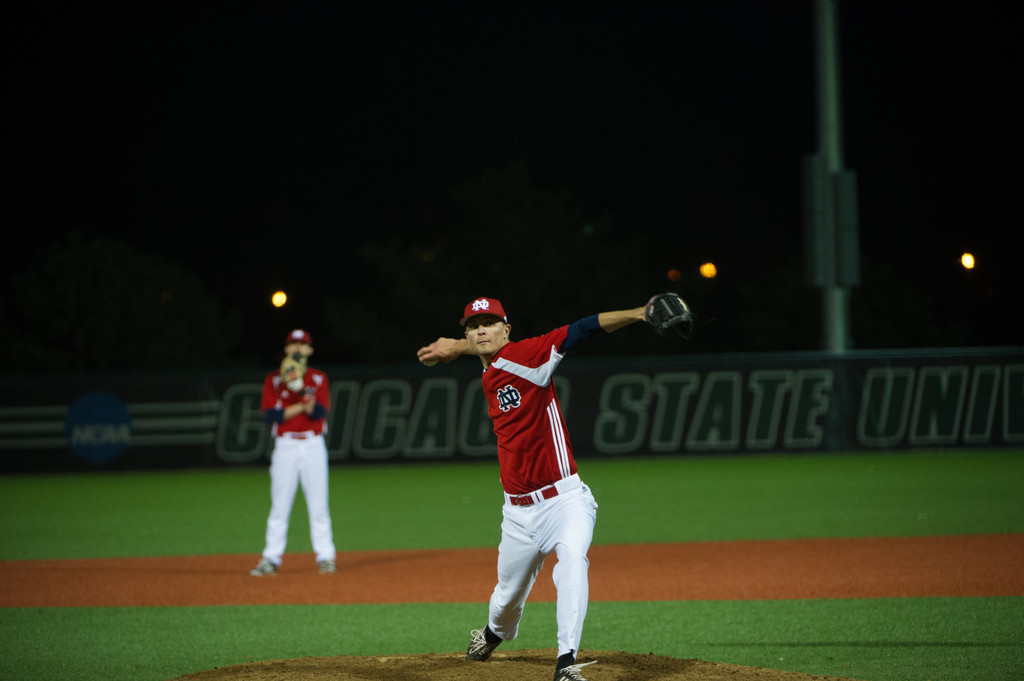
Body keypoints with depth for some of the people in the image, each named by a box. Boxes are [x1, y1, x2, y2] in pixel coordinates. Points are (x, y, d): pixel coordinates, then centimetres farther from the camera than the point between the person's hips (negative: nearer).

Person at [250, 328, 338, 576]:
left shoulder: (319, 378, 8)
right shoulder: (273, 379, 7)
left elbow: (318, 412, -7)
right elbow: (272, 415, -5)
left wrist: (300, 388, -20)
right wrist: (302, 406, -10)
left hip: (313, 446, 0)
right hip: (285, 446, 0)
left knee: (318, 504, -2)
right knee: (279, 505, -3)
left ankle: (325, 557, 1)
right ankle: (271, 559, -1)